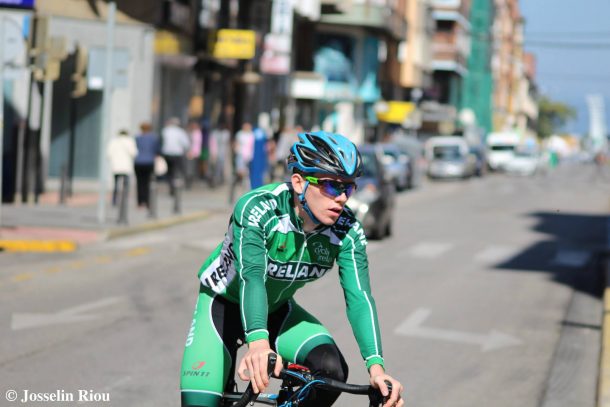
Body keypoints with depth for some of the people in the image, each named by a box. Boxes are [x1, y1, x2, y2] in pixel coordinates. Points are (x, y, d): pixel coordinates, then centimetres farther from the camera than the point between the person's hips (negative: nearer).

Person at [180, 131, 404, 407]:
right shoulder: (257, 208, -32)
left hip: (278, 310, 3)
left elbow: (359, 297, -28)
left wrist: (376, 366, -44)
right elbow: (251, 277, -44)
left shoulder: (348, 232, -20)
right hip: (224, 304, -3)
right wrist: (258, 342, -62)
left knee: (332, 369, -23)